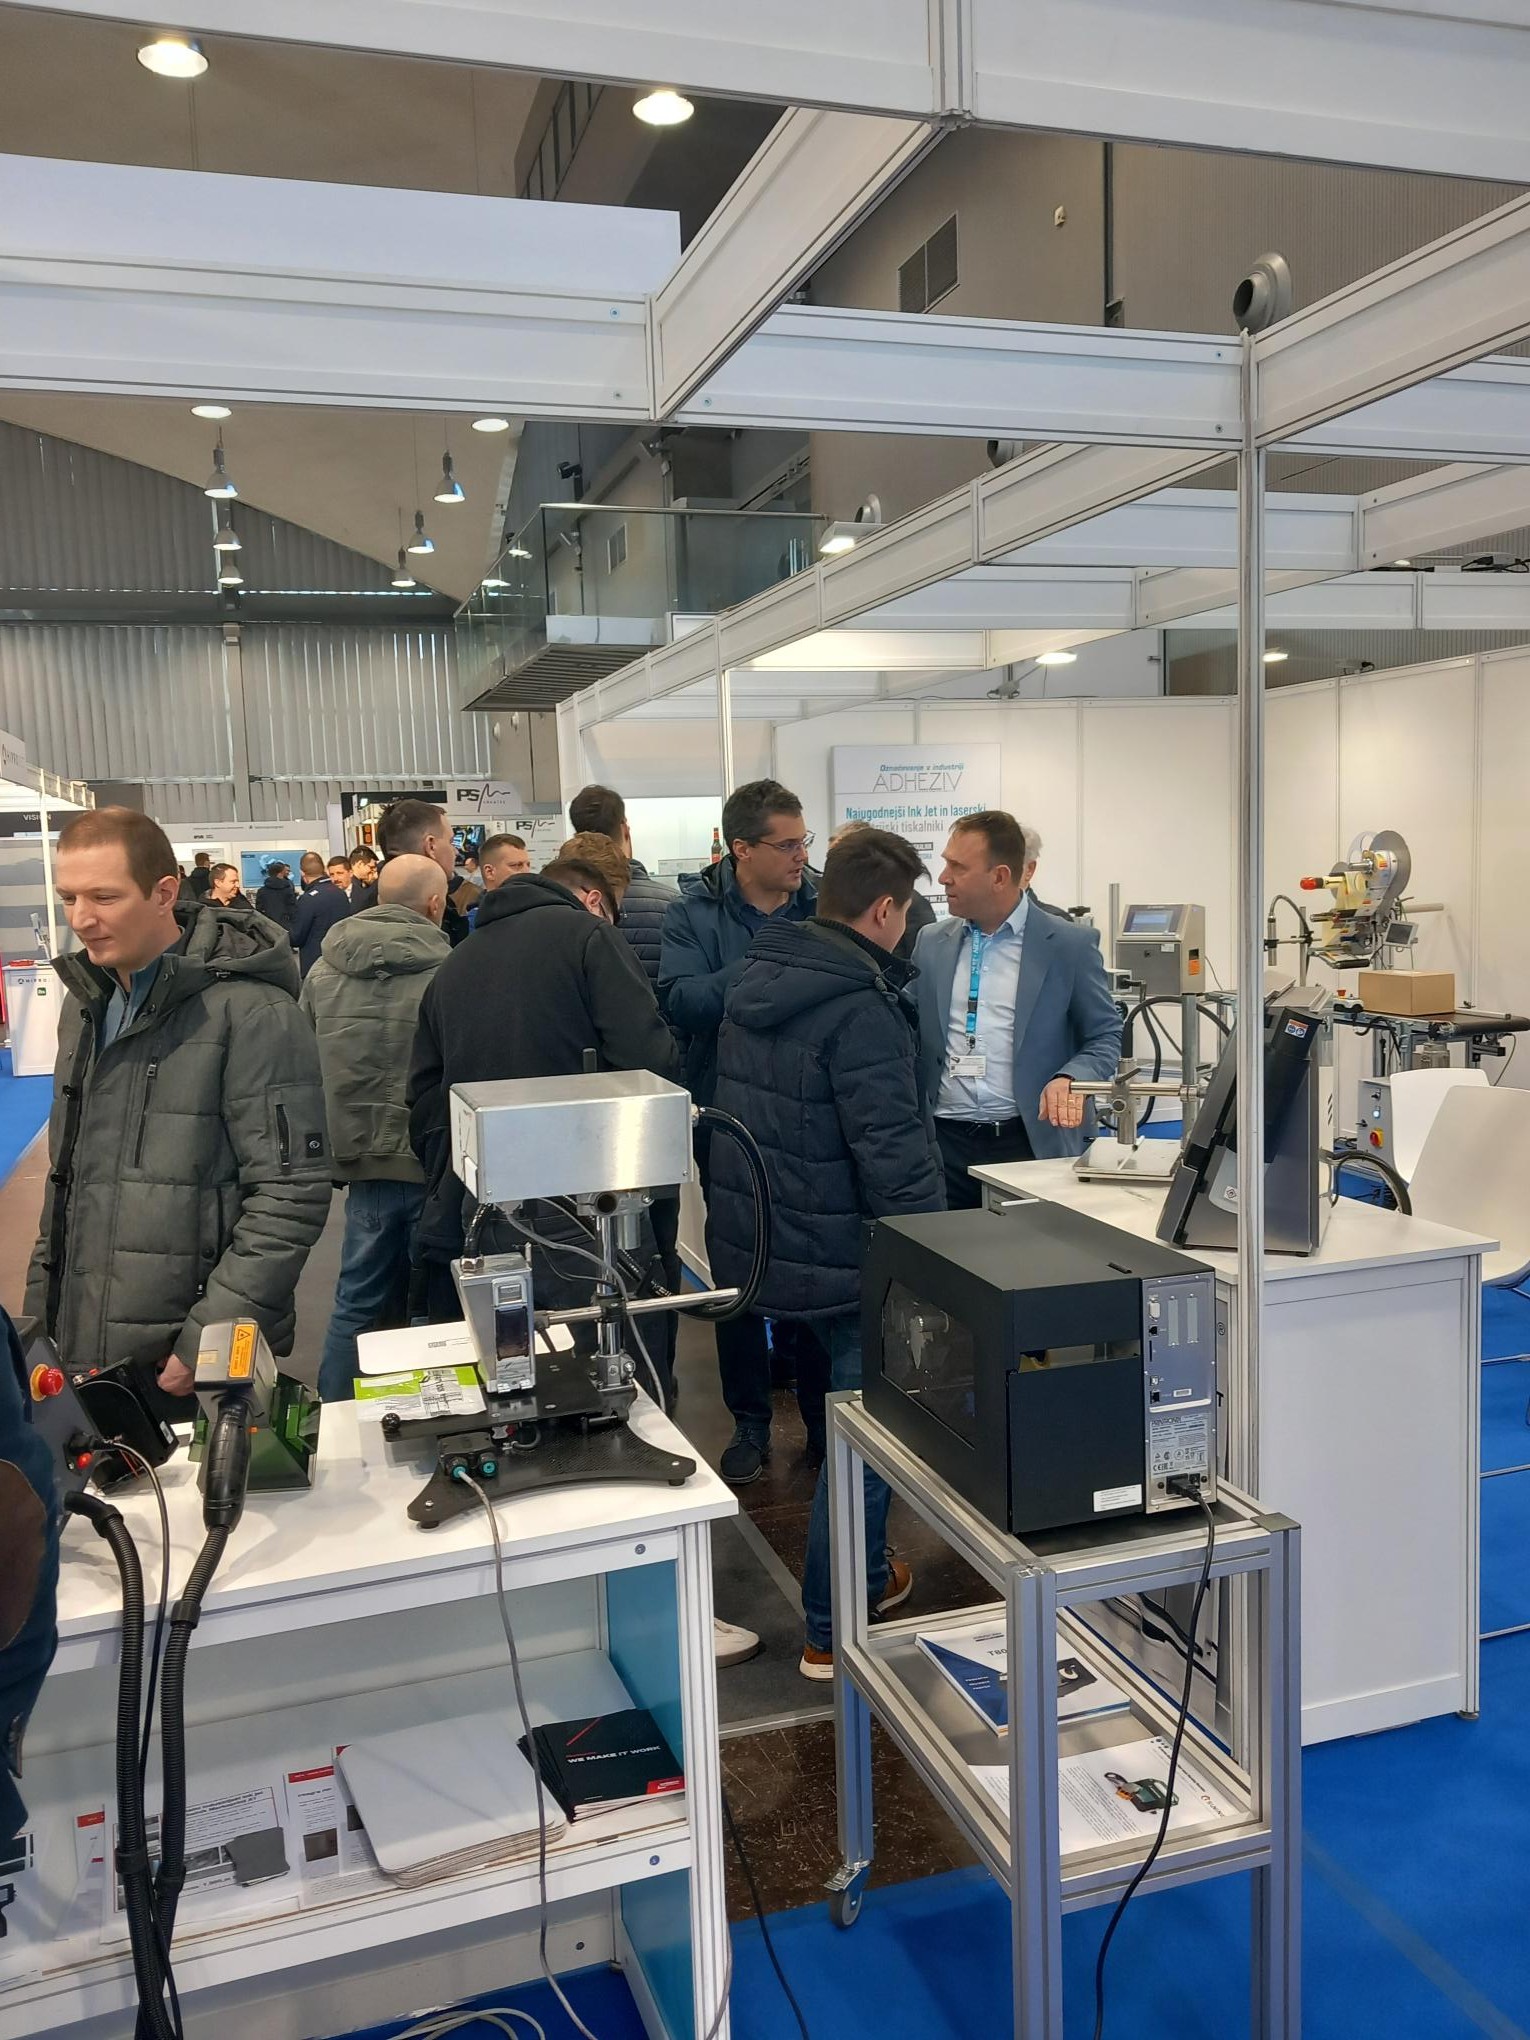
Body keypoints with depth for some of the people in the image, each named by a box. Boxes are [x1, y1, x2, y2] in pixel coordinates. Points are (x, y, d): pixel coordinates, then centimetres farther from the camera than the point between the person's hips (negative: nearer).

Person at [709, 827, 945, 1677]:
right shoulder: (860, 1008, -22)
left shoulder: (755, 984, 7)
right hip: (840, 1256, -9)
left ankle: (863, 1576, 42)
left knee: (852, 1411, 25)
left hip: (757, 1243, 9)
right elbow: (894, 1154, -25)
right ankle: (834, 1630, 16)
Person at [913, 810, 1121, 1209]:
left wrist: (1069, 1079, -17)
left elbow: (1105, 1037, 2)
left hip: (1031, 1142, -3)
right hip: (944, 1142, 3)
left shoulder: (1068, 944, -2)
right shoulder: (931, 943, 9)